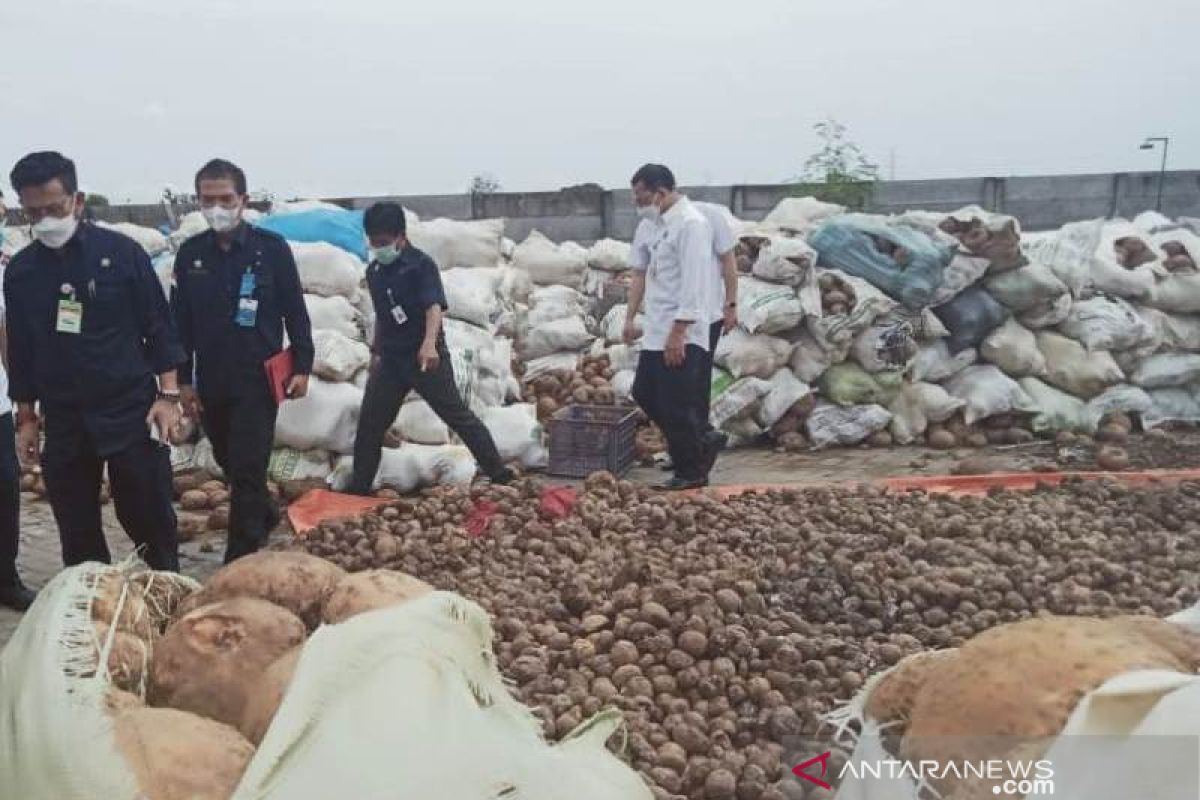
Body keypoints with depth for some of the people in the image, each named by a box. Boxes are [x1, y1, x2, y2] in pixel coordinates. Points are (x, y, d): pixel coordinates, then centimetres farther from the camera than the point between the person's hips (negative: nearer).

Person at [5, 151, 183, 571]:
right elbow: (20, 349, 11)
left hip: (130, 410, -3)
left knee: (149, 517, 3)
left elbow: (159, 326, -2)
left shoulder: (122, 252, -5)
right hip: (63, 419, 3)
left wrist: (167, 395, -7)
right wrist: (26, 418, 11)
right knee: (76, 529, 9)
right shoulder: (19, 270, 4)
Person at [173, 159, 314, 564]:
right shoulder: (190, 253, 3)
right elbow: (182, 322, 8)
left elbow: (295, 312, -1)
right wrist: (184, 379, 7)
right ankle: (265, 515, 41)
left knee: (247, 469, -6)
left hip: (259, 378, -4)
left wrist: (301, 366, -4)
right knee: (230, 463, 16)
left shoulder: (272, 247, -6)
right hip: (211, 380, 4)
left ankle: (239, 560, 0)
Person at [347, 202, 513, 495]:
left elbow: (434, 306, -25)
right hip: (391, 358, 7)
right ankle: (358, 488, 22)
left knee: (458, 415, -4)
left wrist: (429, 343, -42)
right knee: (369, 425, 8)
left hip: (424, 355, -6)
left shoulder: (421, 264, -11)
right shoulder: (374, 271, 11)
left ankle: (500, 475, 3)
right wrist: (376, 351, 26)